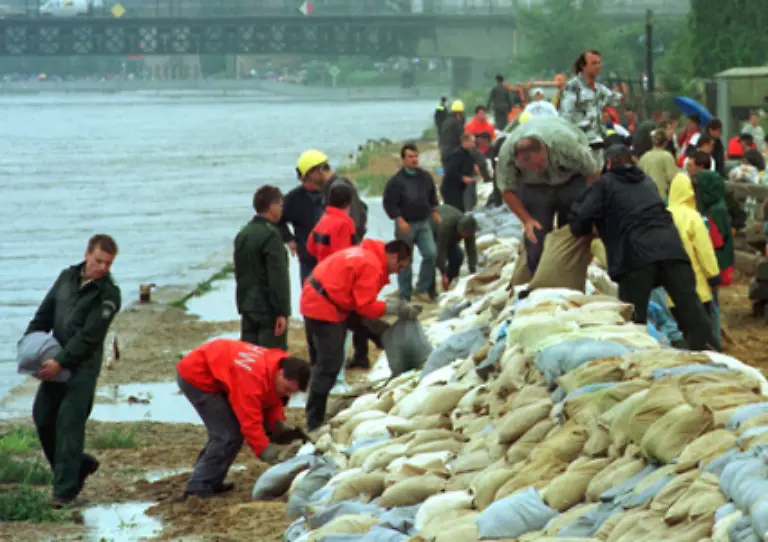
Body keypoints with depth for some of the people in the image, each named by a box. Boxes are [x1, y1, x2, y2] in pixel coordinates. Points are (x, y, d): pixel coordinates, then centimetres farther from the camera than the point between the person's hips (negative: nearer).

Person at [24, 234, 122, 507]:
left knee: (69, 423, -13)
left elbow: (89, 336, -18)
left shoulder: (108, 294, -11)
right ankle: (80, 465, 26)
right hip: (56, 362, 6)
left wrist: (61, 362, -24)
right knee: (43, 418, 6)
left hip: (83, 366, -6)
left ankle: (65, 489, -10)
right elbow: (45, 313, 12)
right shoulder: (67, 277, 7)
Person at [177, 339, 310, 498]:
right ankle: (199, 488, -7)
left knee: (224, 431, 15)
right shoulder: (254, 376, -35)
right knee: (229, 435, -12)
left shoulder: (274, 367, -6)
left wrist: (281, 426, -13)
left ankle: (210, 482, 25)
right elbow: (250, 423, -34)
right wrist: (270, 455, -34)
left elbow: (272, 403, 6)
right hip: (196, 376, -10)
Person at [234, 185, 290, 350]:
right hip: (268, 310, -8)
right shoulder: (271, 235, -15)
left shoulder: (243, 234, 12)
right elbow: (277, 277, -19)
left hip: (248, 307, 8)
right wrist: (282, 312, -17)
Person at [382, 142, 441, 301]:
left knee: (431, 253, -9)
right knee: (405, 260, 3)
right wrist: (400, 220, -18)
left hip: (423, 223, 4)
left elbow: (432, 197, 22)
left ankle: (422, 288, 6)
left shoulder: (425, 177, 5)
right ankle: (405, 295, 12)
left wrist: (433, 212, 16)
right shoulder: (396, 181, -12)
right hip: (405, 225, -4)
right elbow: (388, 203, -12)